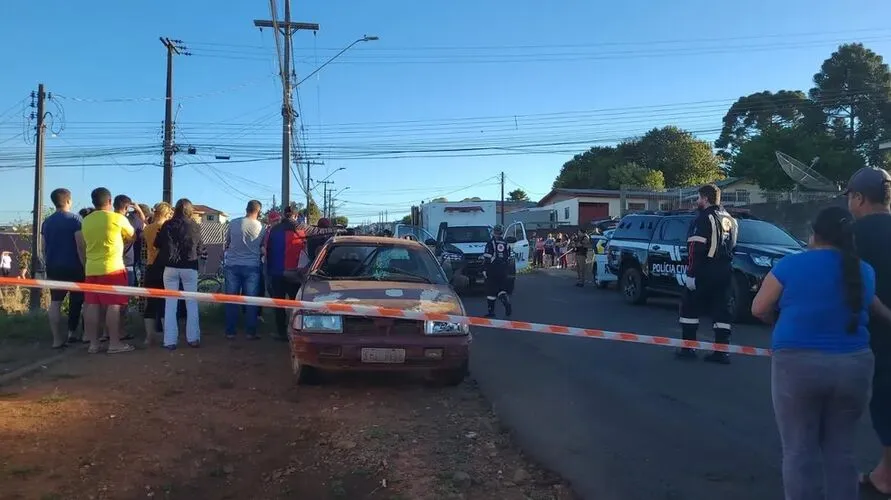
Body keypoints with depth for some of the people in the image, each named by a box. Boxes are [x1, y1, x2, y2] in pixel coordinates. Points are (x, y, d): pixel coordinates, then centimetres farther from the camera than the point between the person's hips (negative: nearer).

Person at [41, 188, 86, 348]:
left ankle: (57, 339, -1)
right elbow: (80, 244, -13)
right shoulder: (75, 218, -7)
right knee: (76, 300, 11)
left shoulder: (47, 221, 9)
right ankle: (72, 332, 16)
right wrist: (85, 264, -7)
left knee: (55, 302, 3)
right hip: (73, 266, -5)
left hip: (53, 267, 5)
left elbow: (44, 247, 12)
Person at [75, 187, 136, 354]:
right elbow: (132, 236, 10)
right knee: (113, 305, -3)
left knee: (92, 305, 6)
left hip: (91, 269, 5)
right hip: (112, 268, -5)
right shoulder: (118, 218, -7)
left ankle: (93, 343, 10)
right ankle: (114, 343, -3)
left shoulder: (86, 221, 8)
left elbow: (83, 246, 16)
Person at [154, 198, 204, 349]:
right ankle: (193, 338, 9)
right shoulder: (194, 226, -3)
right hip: (189, 267, -1)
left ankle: (170, 340, 5)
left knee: (170, 304, 6)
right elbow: (200, 249, 3)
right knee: (192, 303, 8)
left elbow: (157, 244, 4)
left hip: (170, 267, 1)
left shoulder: (167, 225, -2)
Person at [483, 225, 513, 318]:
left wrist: (485, 269, -8)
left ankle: (491, 311, 6)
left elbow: (487, 258, -12)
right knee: (502, 289, 15)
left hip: (492, 271, -5)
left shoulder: (491, 243, -6)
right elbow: (508, 259, 15)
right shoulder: (506, 244, 10)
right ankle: (506, 302, -11)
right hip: (503, 271, 5)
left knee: (491, 291, 3)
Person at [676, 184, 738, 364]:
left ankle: (688, 348, 5)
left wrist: (690, 274, -20)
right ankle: (721, 351, 7)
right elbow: (732, 246, 20)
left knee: (689, 307, 4)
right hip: (724, 271, 8)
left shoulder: (704, 218, -13)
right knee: (720, 309, 8)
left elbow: (696, 249, -20)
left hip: (704, 272, -8)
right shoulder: (730, 219, 14)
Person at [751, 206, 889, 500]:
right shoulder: (864, 271, 6)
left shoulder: (791, 265, -6)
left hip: (798, 365, -4)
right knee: (841, 452, 14)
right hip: (854, 366, 4)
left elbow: (759, 309, 0)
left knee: (800, 451, 5)